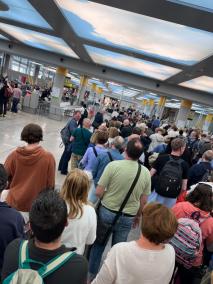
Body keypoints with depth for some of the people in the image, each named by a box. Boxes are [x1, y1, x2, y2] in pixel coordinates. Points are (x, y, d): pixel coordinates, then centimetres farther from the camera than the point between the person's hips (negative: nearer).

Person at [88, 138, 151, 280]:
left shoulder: (113, 165, -18)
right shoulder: (146, 172, -9)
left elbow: (99, 192, -15)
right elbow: (143, 201, 0)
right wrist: (138, 216, 16)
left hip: (107, 212, -1)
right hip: (128, 217, 2)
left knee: (98, 244, 20)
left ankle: (91, 273, 38)